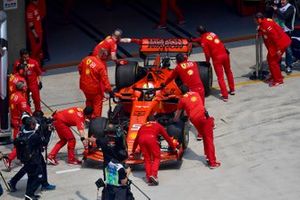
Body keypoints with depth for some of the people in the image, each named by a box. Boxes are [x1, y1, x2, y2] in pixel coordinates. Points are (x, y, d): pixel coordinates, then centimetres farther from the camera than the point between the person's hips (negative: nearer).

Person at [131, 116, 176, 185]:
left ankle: (148, 177, 6)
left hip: (141, 139, 3)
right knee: (156, 157, 7)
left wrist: (133, 151, 56)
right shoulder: (158, 125, 32)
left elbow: (136, 139, 45)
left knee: (147, 159, 14)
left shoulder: (143, 126, 38)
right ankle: (153, 175, -12)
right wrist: (173, 148, 44)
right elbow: (167, 137, 34)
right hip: (151, 138, -3)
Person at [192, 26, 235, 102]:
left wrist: (207, 61, 9)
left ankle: (225, 96, 0)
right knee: (228, 72, 25)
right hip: (225, 54, 6)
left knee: (220, 77, 1)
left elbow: (207, 53, -8)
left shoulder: (203, 40, -8)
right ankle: (232, 90, 37)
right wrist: (194, 40, 47)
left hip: (216, 58, -6)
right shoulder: (212, 34, 13)